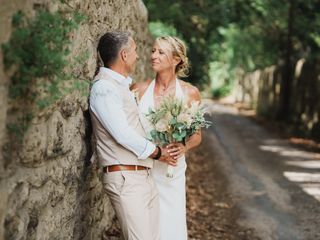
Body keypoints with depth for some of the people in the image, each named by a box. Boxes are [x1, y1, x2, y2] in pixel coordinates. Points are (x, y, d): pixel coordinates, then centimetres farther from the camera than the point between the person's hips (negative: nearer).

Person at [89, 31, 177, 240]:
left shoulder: (122, 85, 16)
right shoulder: (104, 88, -13)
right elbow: (123, 135, -18)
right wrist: (157, 152, -5)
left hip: (144, 176, 9)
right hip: (126, 178, -9)